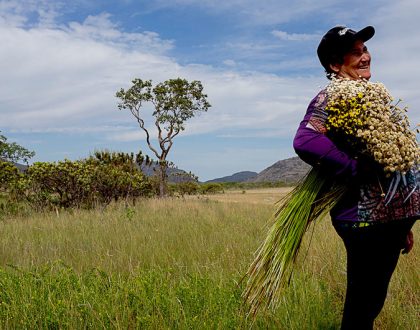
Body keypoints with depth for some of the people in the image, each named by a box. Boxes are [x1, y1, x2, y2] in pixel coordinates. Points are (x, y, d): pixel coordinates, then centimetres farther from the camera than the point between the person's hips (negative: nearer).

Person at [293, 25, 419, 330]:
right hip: (367, 219, -9)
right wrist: (358, 170, -23)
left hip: (390, 216, 9)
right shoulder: (332, 97, -10)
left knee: (370, 304, 18)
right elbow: (306, 141, -32)